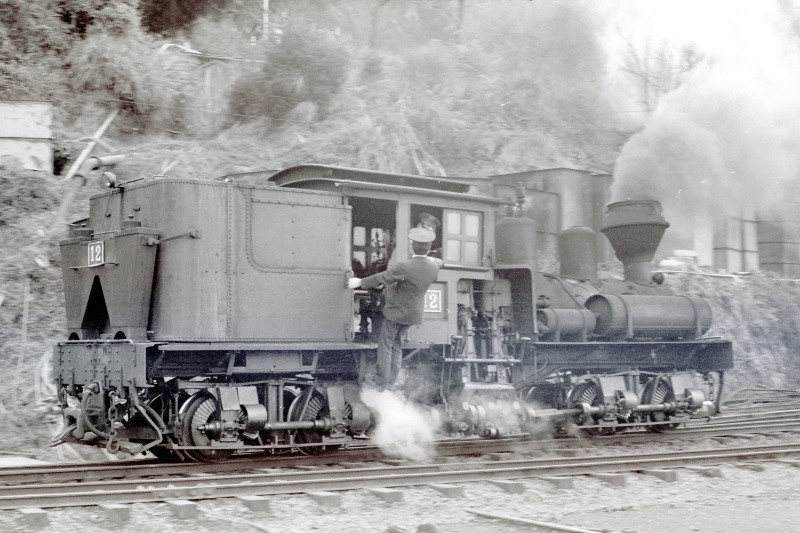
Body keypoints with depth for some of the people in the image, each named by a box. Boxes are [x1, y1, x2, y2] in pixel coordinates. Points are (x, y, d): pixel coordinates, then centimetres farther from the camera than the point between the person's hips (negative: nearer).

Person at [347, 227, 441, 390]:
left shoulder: (404, 267, -28)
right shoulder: (434, 268, -10)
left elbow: (381, 278, -19)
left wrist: (360, 282, -6)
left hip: (396, 310, -6)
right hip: (414, 312, 6)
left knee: (386, 345, 6)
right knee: (397, 346, 17)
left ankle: (382, 382, 8)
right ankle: (391, 381, 19)